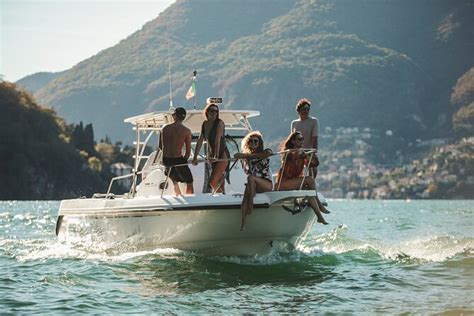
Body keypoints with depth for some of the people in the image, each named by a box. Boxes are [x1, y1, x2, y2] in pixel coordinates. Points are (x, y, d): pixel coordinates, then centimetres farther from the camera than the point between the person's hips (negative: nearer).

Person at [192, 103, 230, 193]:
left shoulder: (220, 123, -13)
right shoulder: (204, 124, 6)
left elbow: (217, 140, -25)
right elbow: (200, 141, 6)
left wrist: (216, 156, -35)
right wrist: (195, 158, 0)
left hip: (222, 155, -7)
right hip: (211, 156, 7)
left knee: (212, 181, -16)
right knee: (219, 182, 10)